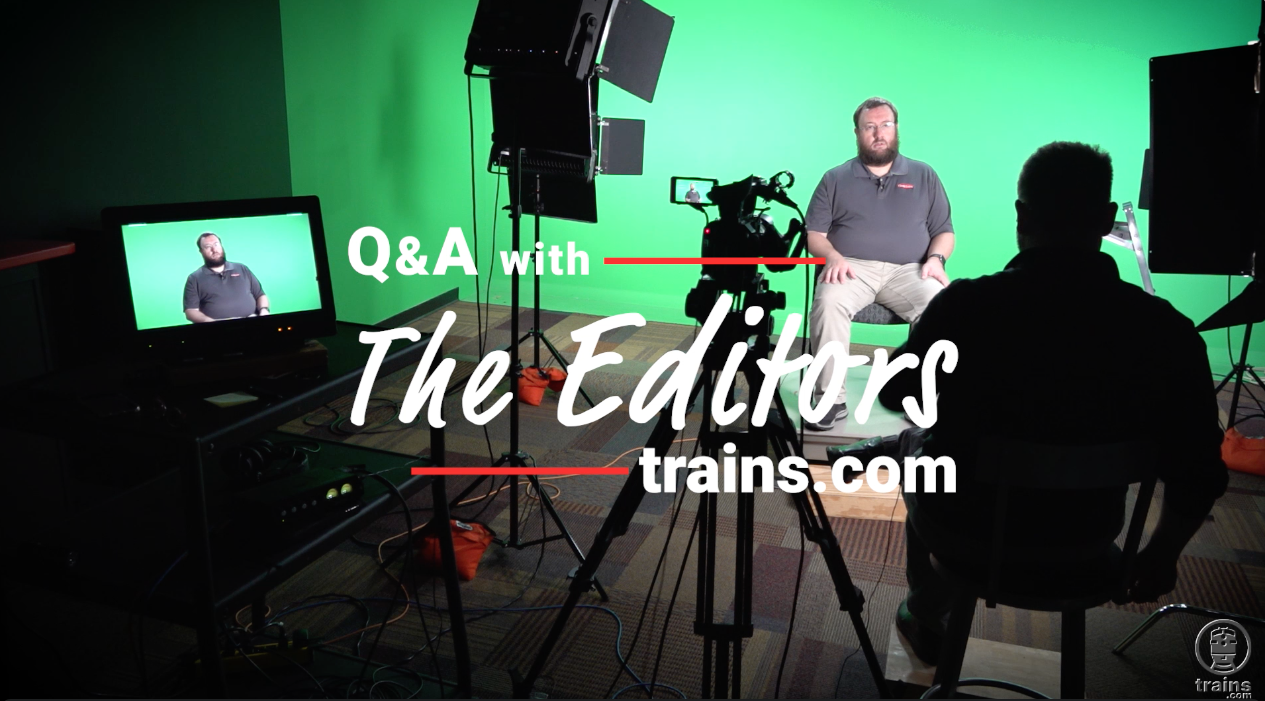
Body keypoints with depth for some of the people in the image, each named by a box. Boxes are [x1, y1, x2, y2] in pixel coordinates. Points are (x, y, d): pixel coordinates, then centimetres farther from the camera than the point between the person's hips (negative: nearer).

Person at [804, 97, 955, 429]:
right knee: (828, 301, -35)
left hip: (908, 271, 1)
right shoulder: (836, 178, 15)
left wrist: (936, 258, -6)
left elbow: (944, 231, 16)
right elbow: (814, 235, 8)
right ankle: (831, 399, -28)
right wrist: (833, 257, -13)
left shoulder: (924, 176, 18)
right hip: (851, 268, -1)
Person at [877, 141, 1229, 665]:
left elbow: (894, 395, -6)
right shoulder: (1167, 332, -17)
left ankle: (927, 621, 49)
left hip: (966, 528, -2)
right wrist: (1162, 554, 10)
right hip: (1086, 538, 3)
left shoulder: (965, 306, -23)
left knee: (917, 447, 32)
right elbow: (1198, 479, -9)